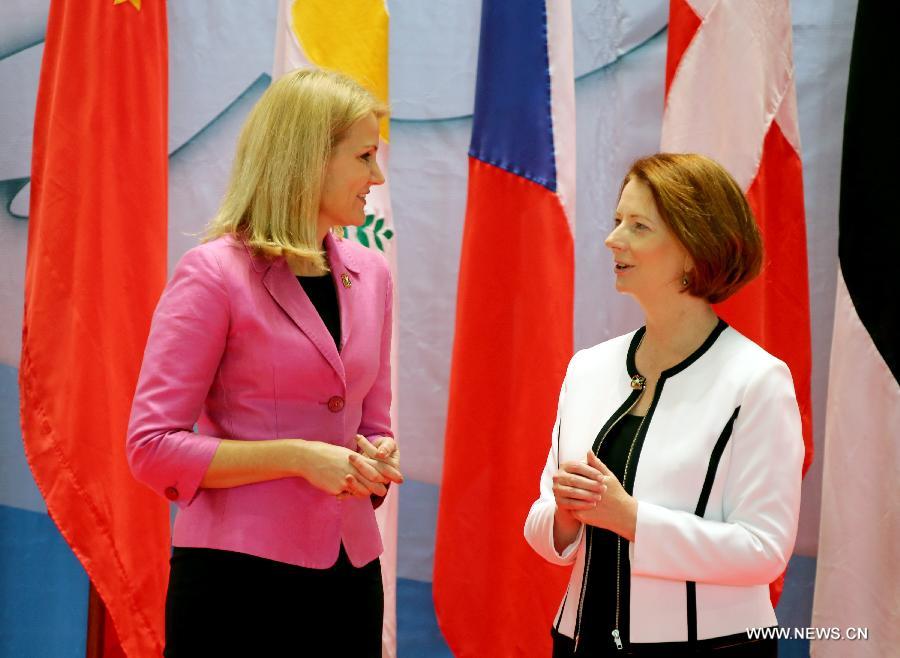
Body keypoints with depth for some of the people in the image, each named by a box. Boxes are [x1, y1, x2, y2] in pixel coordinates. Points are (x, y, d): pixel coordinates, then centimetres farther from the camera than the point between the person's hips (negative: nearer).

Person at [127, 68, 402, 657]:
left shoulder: (371, 274, 10)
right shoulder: (215, 273, -8)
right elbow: (153, 448, -11)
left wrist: (378, 458, -2)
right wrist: (296, 457, -17)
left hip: (349, 571, 6)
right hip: (239, 573, -6)